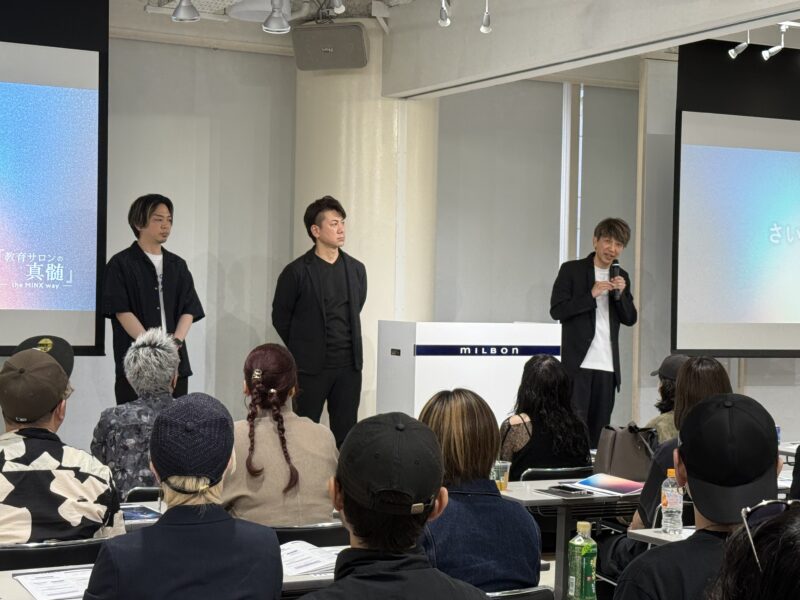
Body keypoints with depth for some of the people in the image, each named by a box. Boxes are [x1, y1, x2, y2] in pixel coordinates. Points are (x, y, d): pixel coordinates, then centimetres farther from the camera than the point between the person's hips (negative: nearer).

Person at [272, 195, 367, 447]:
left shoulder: (356, 270, 7)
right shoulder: (297, 272, -6)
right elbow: (280, 317, 3)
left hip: (348, 365, 4)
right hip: (311, 367, -4)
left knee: (345, 435, 5)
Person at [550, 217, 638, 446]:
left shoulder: (621, 277, 14)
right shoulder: (571, 270, -1)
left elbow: (630, 319, 11)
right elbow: (557, 310, -7)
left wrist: (620, 294, -6)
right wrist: (591, 295, -16)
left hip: (608, 365, 5)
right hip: (578, 362, -5)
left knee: (599, 428, 5)